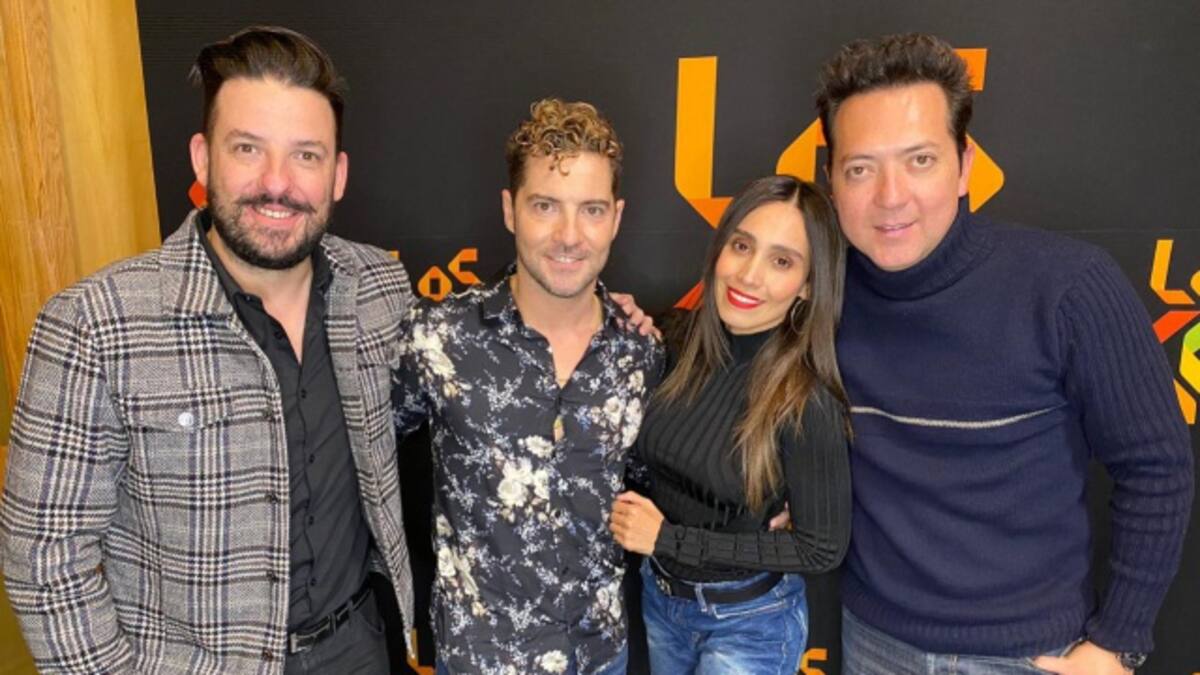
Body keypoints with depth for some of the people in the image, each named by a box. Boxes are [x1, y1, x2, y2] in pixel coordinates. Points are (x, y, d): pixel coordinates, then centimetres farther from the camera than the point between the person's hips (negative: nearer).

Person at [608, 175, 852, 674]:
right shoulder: (684, 346, -11)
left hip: (748, 622, -5)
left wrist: (668, 539, -20)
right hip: (659, 596, 5)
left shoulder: (806, 400, -26)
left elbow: (823, 548, -18)